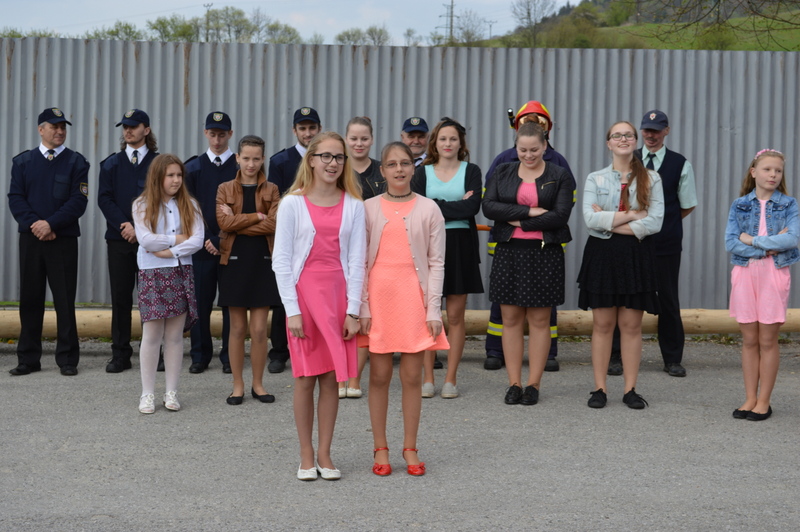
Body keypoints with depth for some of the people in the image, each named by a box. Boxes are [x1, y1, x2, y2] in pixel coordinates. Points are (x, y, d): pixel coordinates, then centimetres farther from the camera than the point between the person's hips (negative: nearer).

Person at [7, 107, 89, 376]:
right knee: (30, 299, 5)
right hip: (30, 240, 2)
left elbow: (78, 201, -5)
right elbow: (15, 198, 2)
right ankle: (28, 359, 13)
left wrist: (50, 224, -15)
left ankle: (68, 359, 7)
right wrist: (34, 224, -12)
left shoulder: (76, 162, 3)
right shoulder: (22, 161, 9)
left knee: (65, 300, 0)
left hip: (63, 240, -2)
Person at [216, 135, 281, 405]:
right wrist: (257, 216, -12)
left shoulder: (271, 190, 5)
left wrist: (238, 223, -12)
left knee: (259, 330, 1)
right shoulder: (225, 189, 5)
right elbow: (224, 222, -10)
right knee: (237, 328, 5)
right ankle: (238, 385, 14)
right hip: (234, 262, 0)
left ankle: (258, 384, 14)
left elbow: (274, 224, -11)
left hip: (263, 263, 0)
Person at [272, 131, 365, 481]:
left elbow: (356, 260, 3)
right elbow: (281, 260, -3)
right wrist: (292, 310, -9)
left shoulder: (353, 205, 4)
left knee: (331, 379, 5)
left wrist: (353, 310, -3)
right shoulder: (292, 204, -2)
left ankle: (325, 455, 14)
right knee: (305, 379, 3)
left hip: (338, 294, 2)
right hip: (304, 292, -2)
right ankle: (306, 456, 13)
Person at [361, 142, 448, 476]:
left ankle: (410, 449, 14)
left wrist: (434, 309, -4)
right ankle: (381, 449, 14)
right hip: (379, 298, 0)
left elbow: (436, 263, 2)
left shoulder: (428, 209, 4)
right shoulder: (369, 209, 4)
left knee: (412, 376, 3)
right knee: (379, 376, 5)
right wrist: (362, 307, -5)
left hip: (415, 299, 0)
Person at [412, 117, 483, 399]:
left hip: (460, 246, -1)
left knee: (455, 315, 1)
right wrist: (456, 206, -10)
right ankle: (428, 378, 9)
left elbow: (473, 206, -10)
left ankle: (451, 379, 9)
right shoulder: (422, 172, 10)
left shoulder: (471, 171, 7)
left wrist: (437, 208, -12)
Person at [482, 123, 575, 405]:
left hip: (545, 254, -2)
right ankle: (514, 384, 9)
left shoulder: (559, 176, 3)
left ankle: (533, 384, 8)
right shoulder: (503, 173, 10)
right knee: (511, 319, 3)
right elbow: (489, 207, -5)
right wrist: (529, 211, -13)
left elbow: (560, 215, -9)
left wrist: (520, 222, -10)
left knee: (539, 320, 2)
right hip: (509, 253, 2)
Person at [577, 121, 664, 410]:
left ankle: (630, 389, 9)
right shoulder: (595, 179, 5)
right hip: (602, 254, 0)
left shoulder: (651, 179, 5)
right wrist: (632, 216, -11)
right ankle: (599, 388, 8)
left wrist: (610, 223, -10)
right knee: (602, 324, 2)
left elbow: (655, 222, -7)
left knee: (631, 325, 3)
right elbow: (590, 218, -9)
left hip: (637, 255, 0)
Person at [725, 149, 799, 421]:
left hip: (774, 274, -1)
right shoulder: (739, 205, 5)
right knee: (749, 339, 6)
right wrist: (769, 247, -14)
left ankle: (764, 401, 10)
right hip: (745, 273, 1)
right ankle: (750, 399, 14)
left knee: (767, 340, 2)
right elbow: (730, 242, -6)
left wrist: (752, 240, -13)